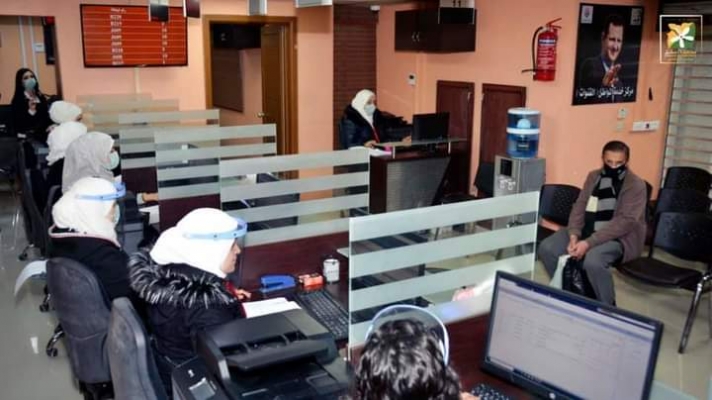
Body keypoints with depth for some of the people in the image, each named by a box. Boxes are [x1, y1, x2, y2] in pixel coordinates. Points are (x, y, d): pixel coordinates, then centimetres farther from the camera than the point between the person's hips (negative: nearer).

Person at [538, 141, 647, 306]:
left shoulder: (636, 185, -10)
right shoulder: (593, 176, 9)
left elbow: (624, 222, -20)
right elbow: (579, 206, 6)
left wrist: (589, 243, -28)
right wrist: (574, 235, -14)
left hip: (619, 237, -6)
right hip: (587, 230, 6)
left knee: (593, 261, -36)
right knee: (546, 248, -12)